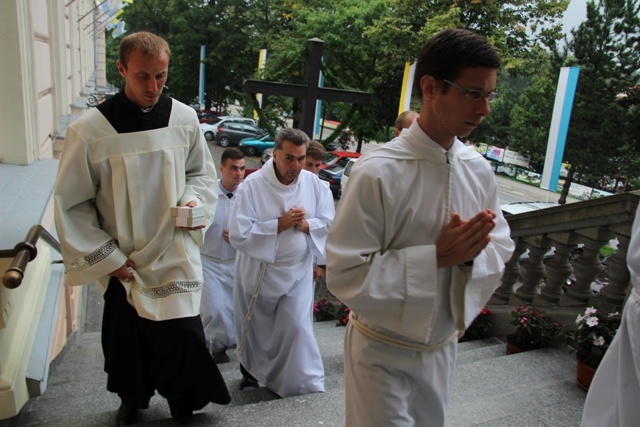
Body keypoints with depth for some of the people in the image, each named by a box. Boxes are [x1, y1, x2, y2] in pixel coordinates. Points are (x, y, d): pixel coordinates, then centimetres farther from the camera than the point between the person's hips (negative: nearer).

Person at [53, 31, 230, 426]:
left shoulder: (184, 118, -5)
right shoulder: (89, 131, -13)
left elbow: (202, 172, 11)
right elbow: (69, 204, -5)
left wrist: (195, 201, -9)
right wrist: (106, 257, -6)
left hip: (176, 257, 1)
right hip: (124, 264, 0)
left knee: (183, 336, 0)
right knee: (128, 341, 15)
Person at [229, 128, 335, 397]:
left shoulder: (313, 183, -7)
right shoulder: (253, 185, -19)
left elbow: (330, 223, -2)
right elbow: (238, 235, -22)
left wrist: (306, 225, -22)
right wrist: (280, 224, -25)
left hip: (297, 271, 2)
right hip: (258, 271, -1)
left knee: (297, 327, -1)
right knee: (255, 329, 18)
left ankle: (304, 383, 18)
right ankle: (250, 372, 45)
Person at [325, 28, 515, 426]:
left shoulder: (479, 169, -4)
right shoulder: (379, 172, -23)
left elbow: (501, 250, 3)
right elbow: (345, 274, -23)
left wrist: (472, 252, -19)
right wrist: (437, 256, -27)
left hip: (444, 345, 6)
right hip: (383, 351, -6)